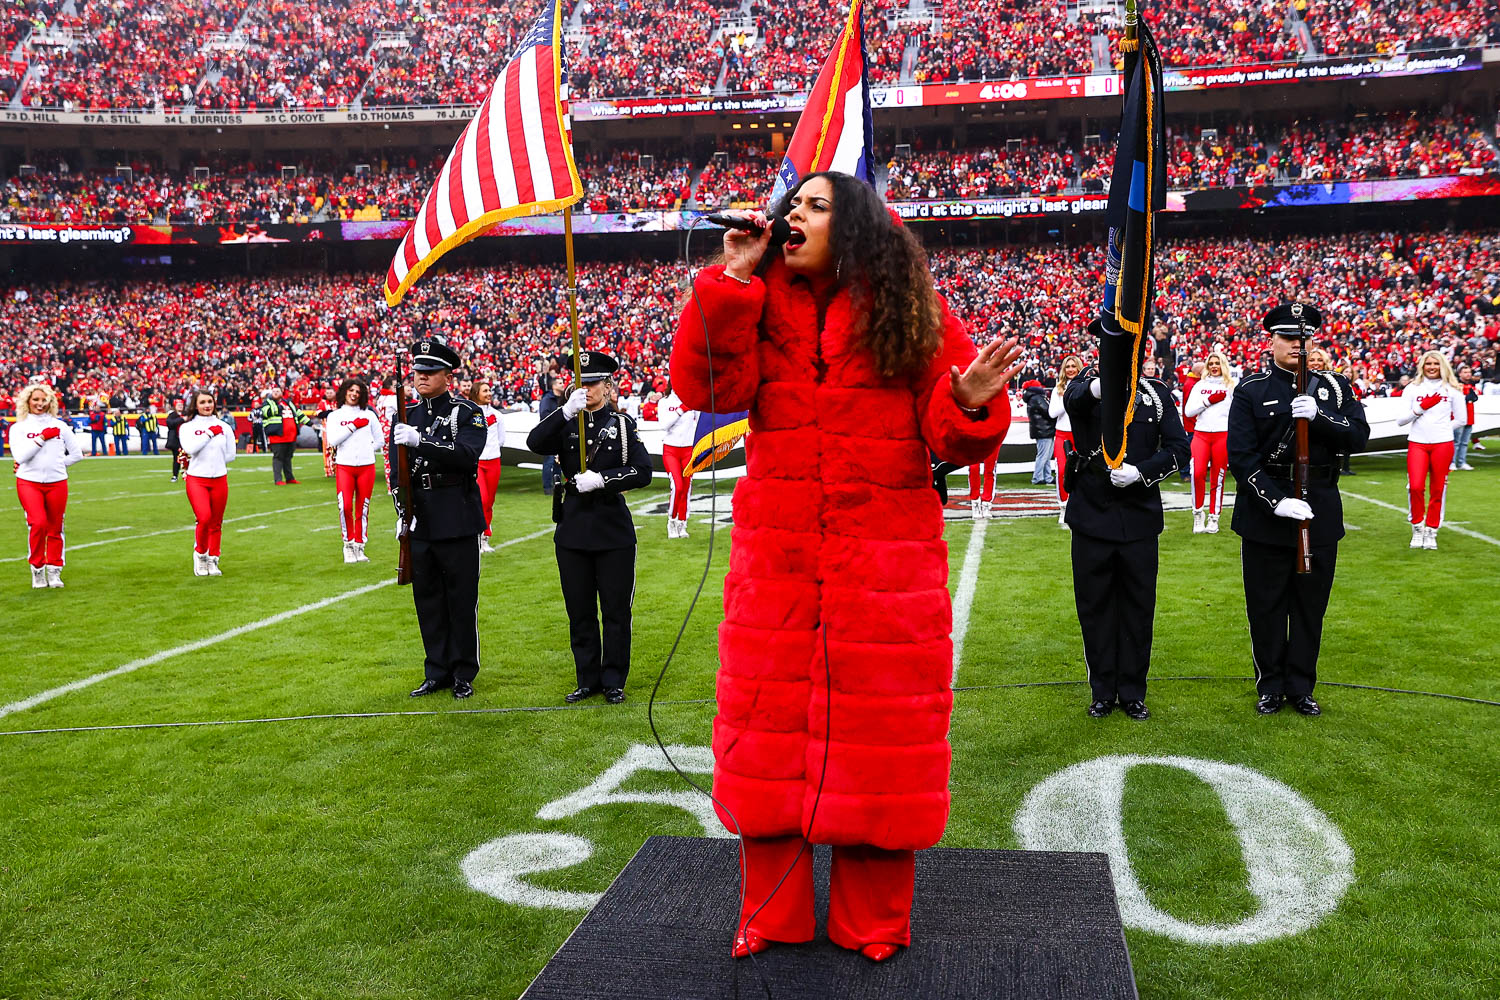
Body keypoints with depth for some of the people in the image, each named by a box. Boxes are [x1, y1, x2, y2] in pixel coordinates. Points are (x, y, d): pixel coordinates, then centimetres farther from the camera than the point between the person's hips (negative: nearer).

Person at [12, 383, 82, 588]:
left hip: (57, 483, 2)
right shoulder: (18, 428, 4)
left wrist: (56, 464, 6)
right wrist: (42, 437, -9)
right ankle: (37, 568, 0)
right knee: (37, 523, -17)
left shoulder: (60, 426, 9)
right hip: (29, 482, -2)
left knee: (55, 528, 5)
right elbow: (20, 456, -10)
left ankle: (54, 570, 18)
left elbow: (76, 453, 14)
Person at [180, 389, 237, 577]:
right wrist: (210, 433, -10)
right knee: (204, 518, -19)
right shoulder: (187, 427, 4)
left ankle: (213, 560, 19)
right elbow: (190, 448, -14)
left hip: (220, 480, 3)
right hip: (197, 480, -3)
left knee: (216, 523, 6)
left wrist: (205, 459, 4)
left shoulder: (224, 426, 10)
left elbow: (230, 455, 9)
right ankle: (200, 554, 3)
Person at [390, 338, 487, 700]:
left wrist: (420, 442, -30)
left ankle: (463, 675, 14)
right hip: (419, 523, 5)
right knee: (427, 599, 10)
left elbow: (466, 456, -21)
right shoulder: (407, 416, 11)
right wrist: (402, 514, 5)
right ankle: (437, 673, 21)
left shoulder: (467, 413, -4)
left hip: (458, 521, -5)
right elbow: (396, 470, 15)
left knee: (461, 599, 2)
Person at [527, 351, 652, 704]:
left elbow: (643, 472, -8)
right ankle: (588, 679, 20)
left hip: (614, 532, -2)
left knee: (615, 610, 4)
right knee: (579, 612, 9)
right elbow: (535, 443, -13)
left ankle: (614, 681, 16)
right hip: (572, 531, 2)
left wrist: (600, 479, -18)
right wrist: (566, 409, -23)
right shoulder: (566, 424, 7)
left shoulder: (622, 424, 2)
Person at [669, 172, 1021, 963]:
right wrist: (730, 282, -14)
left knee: (878, 731, 4)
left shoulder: (910, 310, 0)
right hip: (775, 553, 3)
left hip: (887, 559, -2)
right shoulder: (756, 303, 6)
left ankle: (873, 924, 22)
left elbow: (945, 434, -3)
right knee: (769, 726, 8)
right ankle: (772, 916, 26)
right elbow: (706, 386, -10)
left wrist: (971, 403, -25)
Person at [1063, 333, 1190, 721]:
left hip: (1140, 517, 1)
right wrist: (1099, 385, -51)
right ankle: (1103, 692, 19)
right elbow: (1074, 398, -27)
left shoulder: (1158, 393, 6)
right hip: (1092, 515, -1)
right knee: (1095, 606, 6)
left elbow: (1178, 448, 3)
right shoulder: (1089, 381, -1)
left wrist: (1140, 472, -15)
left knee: (1138, 607, 7)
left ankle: (1133, 693, 19)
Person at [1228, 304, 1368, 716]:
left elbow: (1359, 436, -4)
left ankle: (1301, 686, 22)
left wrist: (1318, 417, -21)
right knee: (1266, 604, 5)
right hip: (1265, 514, -2)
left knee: (1311, 603, 10)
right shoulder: (1251, 390, -3)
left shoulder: (1335, 387, 7)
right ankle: (1271, 685, 19)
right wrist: (1276, 501, -20)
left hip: (1320, 511, 2)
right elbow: (1241, 456, -10)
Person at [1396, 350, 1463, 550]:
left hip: (1442, 444, 0)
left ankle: (1431, 531, 14)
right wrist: (1421, 408, -11)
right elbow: (1400, 420, 1)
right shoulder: (1412, 389, 8)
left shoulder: (1452, 389, 8)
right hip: (1417, 443, 0)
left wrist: (1440, 427, 5)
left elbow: (1460, 420, 12)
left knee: (1438, 489, 2)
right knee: (1416, 486, -13)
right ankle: (1417, 528, 7)